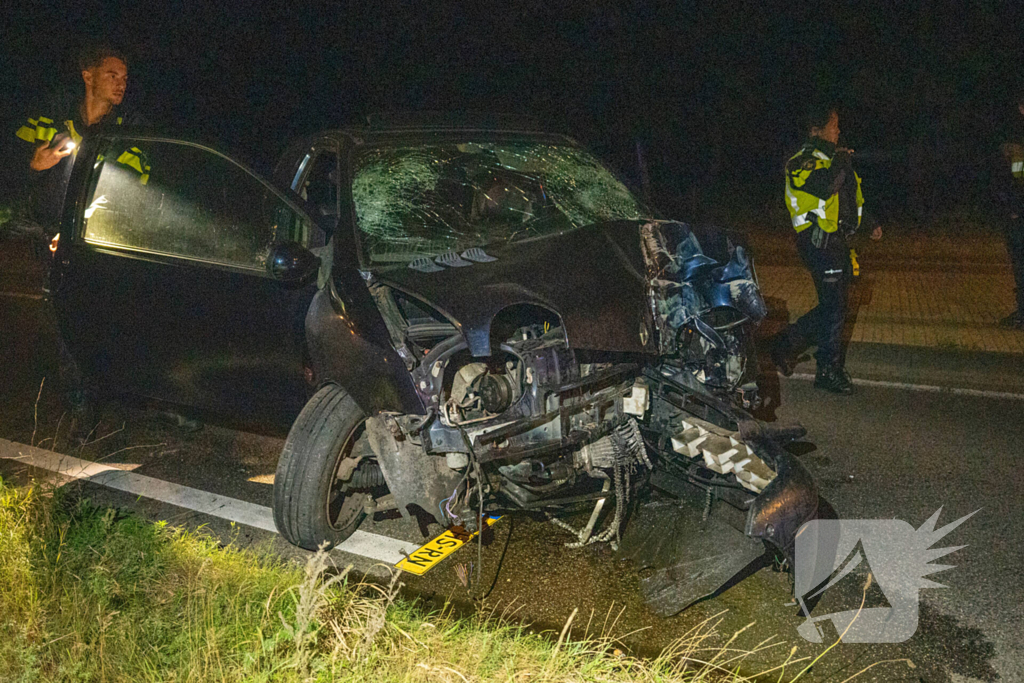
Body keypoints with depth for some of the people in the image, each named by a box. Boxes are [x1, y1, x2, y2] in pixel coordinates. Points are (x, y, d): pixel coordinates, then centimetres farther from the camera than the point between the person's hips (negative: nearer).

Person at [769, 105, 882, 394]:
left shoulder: (832, 160, 20)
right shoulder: (802, 164, -10)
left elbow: (849, 199, 32)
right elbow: (825, 187, -30)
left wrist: (870, 223, 26)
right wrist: (842, 161, -16)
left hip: (837, 242, 9)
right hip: (819, 243, -9)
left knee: (835, 305, 10)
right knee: (833, 307, -7)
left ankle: (786, 343, 21)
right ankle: (829, 372, 4)